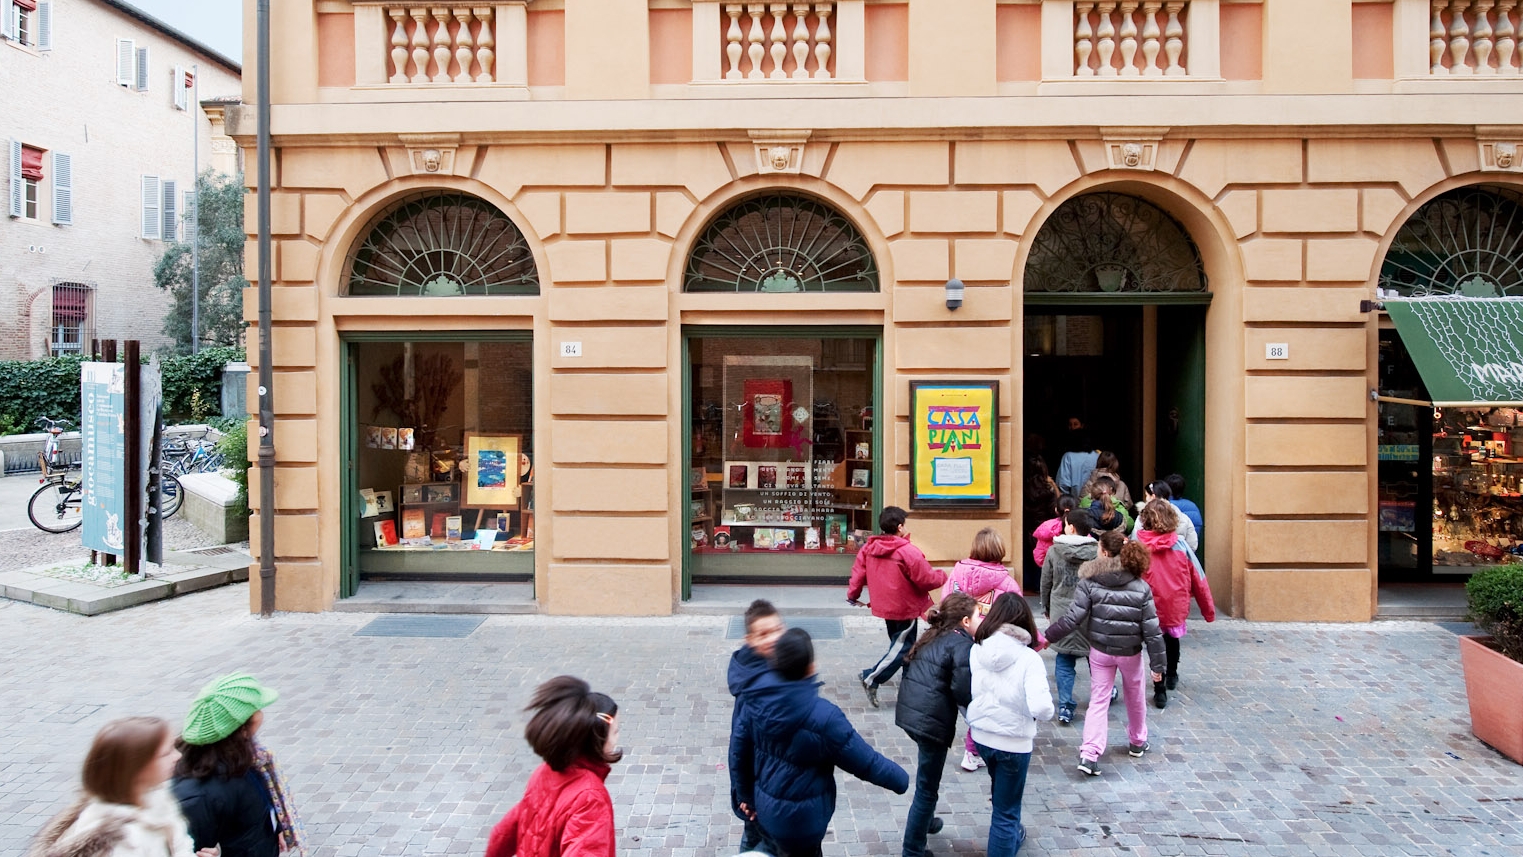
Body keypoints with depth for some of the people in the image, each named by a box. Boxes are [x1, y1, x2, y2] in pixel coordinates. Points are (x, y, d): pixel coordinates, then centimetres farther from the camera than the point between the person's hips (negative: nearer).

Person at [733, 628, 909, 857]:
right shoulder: (822, 716, -32)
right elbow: (865, 761, -19)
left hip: (767, 806, 5)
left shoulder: (757, 700, -14)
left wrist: (746, 795, 16)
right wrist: (900, 779, 0)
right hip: (801, 817, -5)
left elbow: (741, 752, -1)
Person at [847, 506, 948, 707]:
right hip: (905, 608, -8)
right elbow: (927, 580, -18)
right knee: (902, 648, 2)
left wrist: (852, 595, 17)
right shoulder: (908, 551, -22)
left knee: (899, 644, 22)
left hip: (885, 606, 8)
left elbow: (858, 573, 2)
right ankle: (872, 677, -6)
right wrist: (943, 576, 3)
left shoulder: (868, 548, -3)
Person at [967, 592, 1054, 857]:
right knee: (1005, 812, 11)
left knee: (1002, 793, 34)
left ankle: (1011, 835, 57)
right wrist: (1046, 711, -7)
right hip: (1013, 742, -5)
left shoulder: (977, 651, -9)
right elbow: (1041, 708, -29)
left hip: (981, 736, 5)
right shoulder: (1029, 659, -21)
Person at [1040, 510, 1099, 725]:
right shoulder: (1096, 552, -10)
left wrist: (1047, 608, 19)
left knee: (1064, 661, 9)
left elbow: (1045, 583, 4)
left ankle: (1065, 707, 6)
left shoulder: (1054, 551, -5)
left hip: (1062, 615, 0)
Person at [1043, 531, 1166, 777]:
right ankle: (1137, 742, 43)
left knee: (1098, 701, 6)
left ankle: (1089, 754, -6)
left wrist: (1048, 635, -4)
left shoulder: (1089, 583, -13)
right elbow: (1151, 629, -7)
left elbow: (1072, 619, -17)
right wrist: (1158, 664, 0)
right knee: (1135, 698, 23)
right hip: (1131, 653, 1)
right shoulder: (1141, 588, -8)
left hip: (1100, 651, -1)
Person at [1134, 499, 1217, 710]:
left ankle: (1160, 690, 9)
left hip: (1150, 607, -2)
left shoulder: (1137, 545, -13)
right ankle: (1171, 675, 47)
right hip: (1176, 606, 2)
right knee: (1172, 637, 27)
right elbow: (1198, 578, -2)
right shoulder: (1180, 545, -9)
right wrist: (1208, 609, 8)